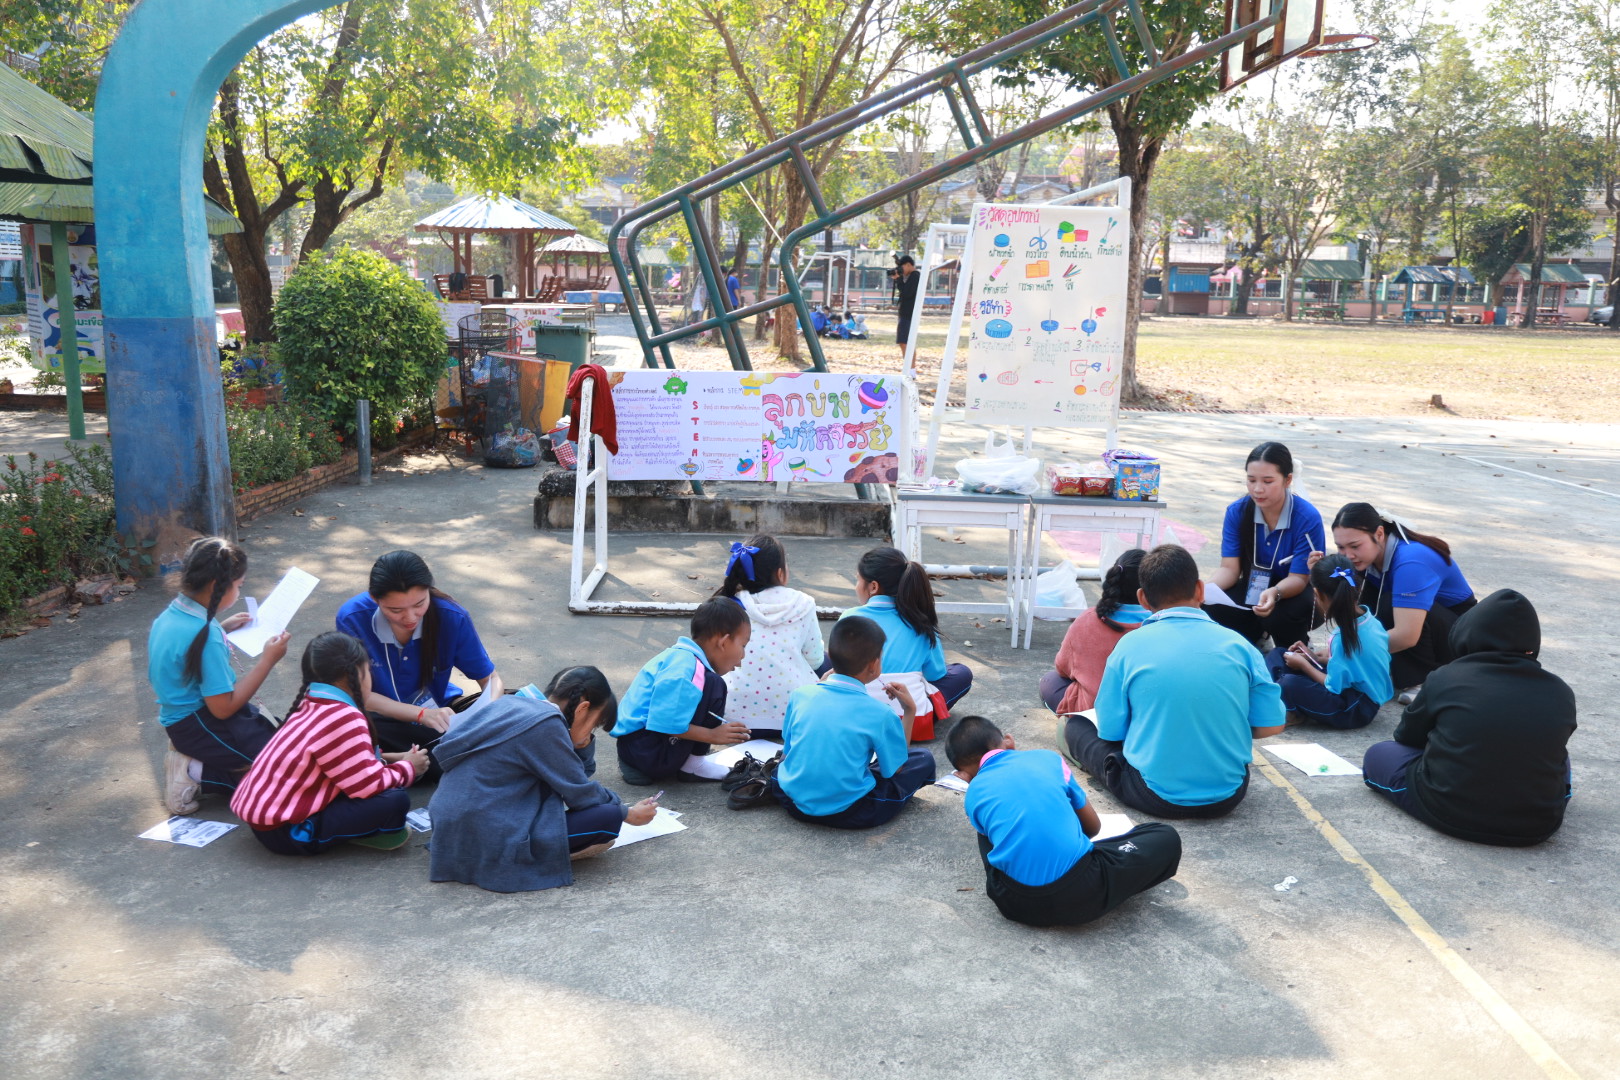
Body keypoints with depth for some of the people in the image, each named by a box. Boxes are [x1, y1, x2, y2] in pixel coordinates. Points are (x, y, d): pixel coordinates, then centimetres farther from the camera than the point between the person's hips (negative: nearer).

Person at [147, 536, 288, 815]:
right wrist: (268, 660, -18)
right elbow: (223, 708, -23)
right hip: (197, 726, -10)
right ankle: (197, 775, -9)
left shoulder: (171, 614, 3)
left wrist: (222, 629, 15)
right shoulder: (205, 635, -26)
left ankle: (191, 763, 7)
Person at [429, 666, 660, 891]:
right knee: (607, 818, -12)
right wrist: (628, 814, 7)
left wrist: (575, 745, 13)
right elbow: (581, 794, -7)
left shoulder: (511, 704, 10)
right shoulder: (546, 725, -15)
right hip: (488, 844, -10)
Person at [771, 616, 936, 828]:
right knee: (924, 759, 10)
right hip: (848, 813, -2)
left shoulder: (800, 695, -7)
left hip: (794, 802, 2)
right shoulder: (879, 713, -16)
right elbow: (894, 769, -2)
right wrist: (909, 712, 2)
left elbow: (787, 751, 8)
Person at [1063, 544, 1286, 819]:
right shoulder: (1236, 643, -4)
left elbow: (1111, 731, -3)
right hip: (1229, 796, 3)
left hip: (1155, 798, -3)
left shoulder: (1130, 645, -9)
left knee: (1069, 723, 17)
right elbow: (1272, 725, -1)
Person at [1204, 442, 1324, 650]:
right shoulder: (1237, 512, -9)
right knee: (1212, 608, -27)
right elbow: (1230, 568, -11)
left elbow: (1298, 578, -22)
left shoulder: (1307, 518, -21)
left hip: (1294, 593, -3)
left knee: (1279, 615, -38)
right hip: (1253, 589, 3)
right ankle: (1257, 633, 9)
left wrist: (1275, 593, -46)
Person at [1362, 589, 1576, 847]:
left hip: (1447, 813, -4)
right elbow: (1554, 752, 15)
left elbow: (1406, 736, 8)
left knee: (1377, 754, 17)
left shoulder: (1446, 678, -7)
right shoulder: (1561, 693, -3)